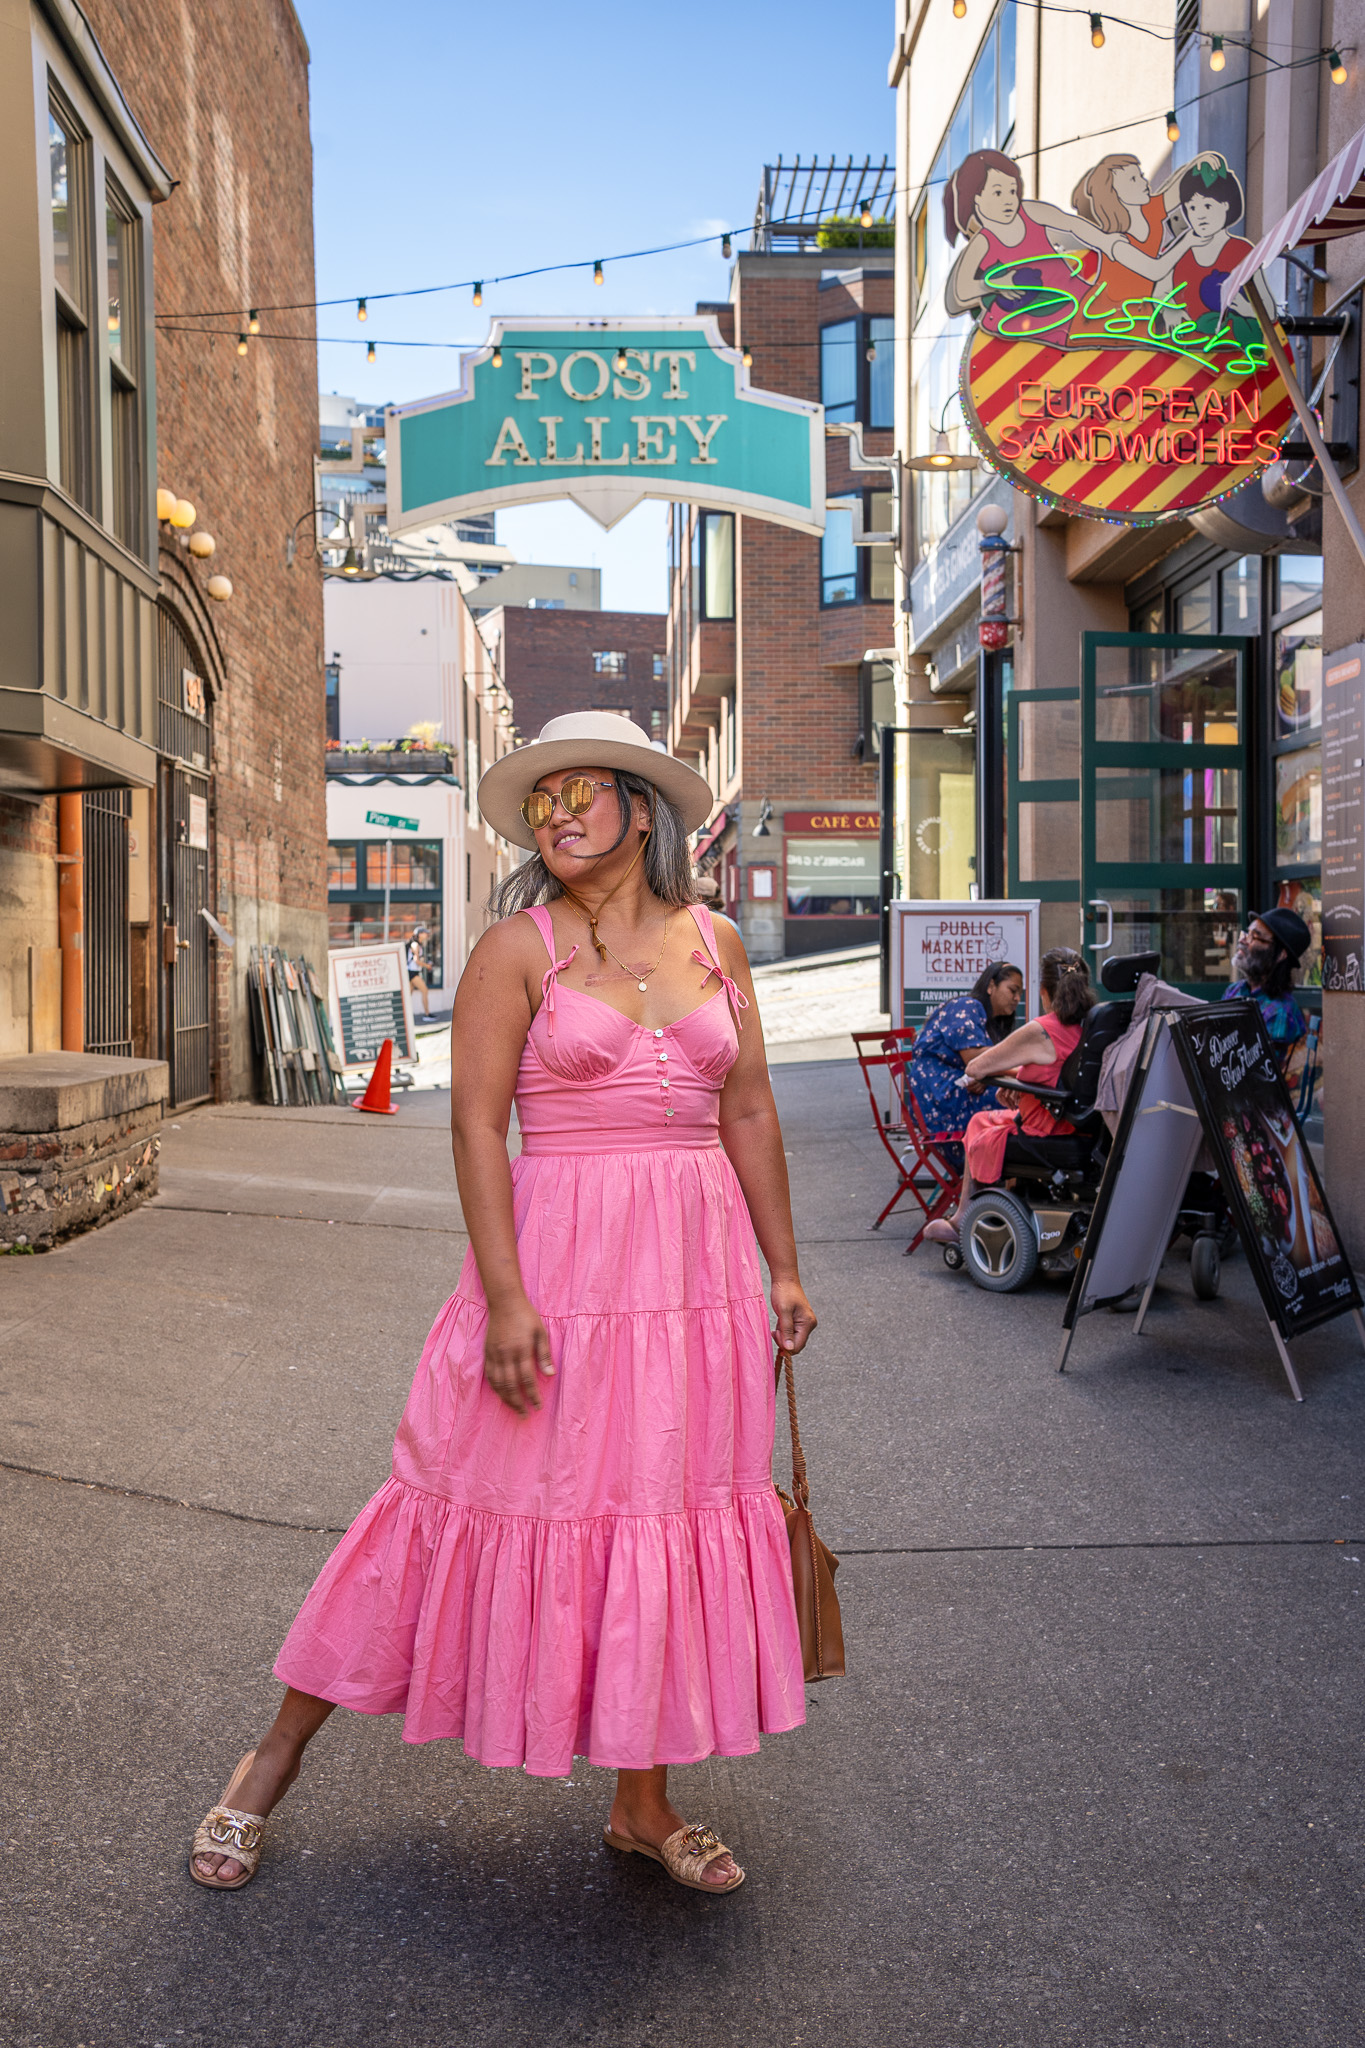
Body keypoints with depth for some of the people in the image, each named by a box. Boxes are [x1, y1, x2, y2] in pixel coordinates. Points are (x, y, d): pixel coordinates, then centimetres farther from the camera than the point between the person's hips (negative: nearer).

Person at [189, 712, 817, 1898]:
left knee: (669, 1526, 11)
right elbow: (476, 1125, -10)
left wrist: (781, 1267, 9)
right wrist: (505, 1297, -17)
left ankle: (644, 1806, 31)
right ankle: (278, 1756, 25)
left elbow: (749, 1114, 11)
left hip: (697, 1269, 4)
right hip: (560, 1262, -4)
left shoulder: (715, 944, 8)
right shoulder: (518, 945, -4)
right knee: (481, 1508, 4)